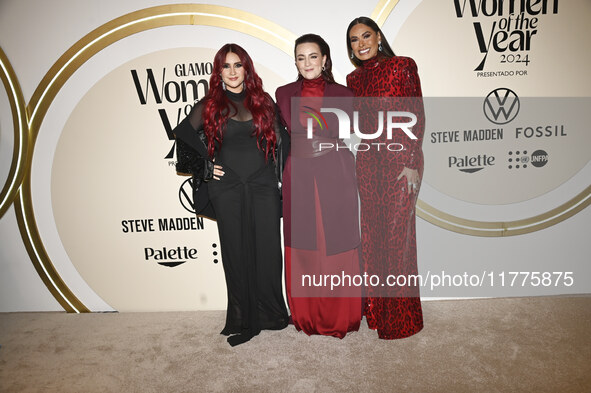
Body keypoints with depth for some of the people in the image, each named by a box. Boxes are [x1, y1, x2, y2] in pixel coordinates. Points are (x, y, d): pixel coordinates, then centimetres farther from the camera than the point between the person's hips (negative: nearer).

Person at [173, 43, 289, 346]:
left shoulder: (263, 101, 9)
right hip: (227, 188, 0)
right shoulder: (210, 105, 6)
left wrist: (280, 179, 3)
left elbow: (278, 140, 12)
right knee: (236, 253, 4)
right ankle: (242, 321, 17)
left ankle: (271, 315, 19)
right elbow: (183, 134, 14)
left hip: (263, 185, 1)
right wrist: (206, 165, 6)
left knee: (268, 250, 2)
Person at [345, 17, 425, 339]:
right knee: (372, 233, 7)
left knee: (397, 234, -4)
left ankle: (400, 319, 12)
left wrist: (411, 163, -12)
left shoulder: (402, 66, 0)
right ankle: (375, 309, 23)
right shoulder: (353, 79, 14)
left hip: (400, 159, -4)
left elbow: (416, 116, -5)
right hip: (368, 162, 5)